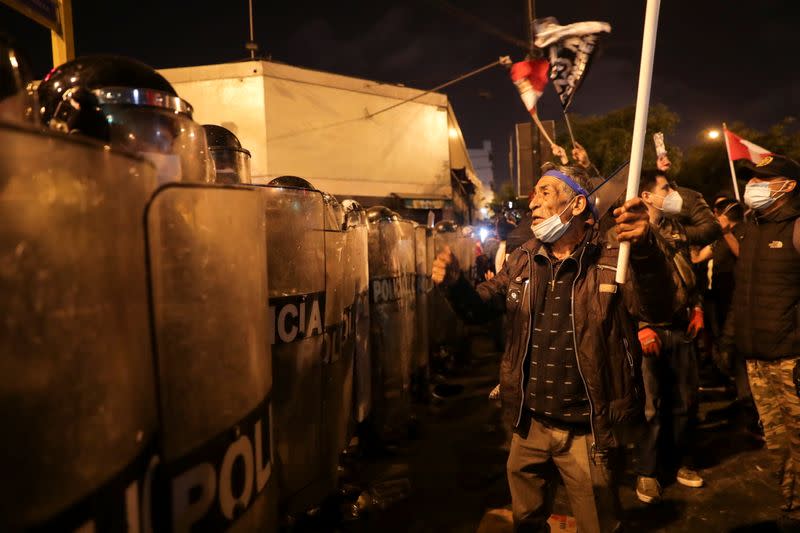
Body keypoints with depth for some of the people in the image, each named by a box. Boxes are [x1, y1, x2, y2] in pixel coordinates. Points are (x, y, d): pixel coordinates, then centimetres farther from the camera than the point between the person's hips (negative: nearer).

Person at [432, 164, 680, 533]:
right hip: (529, 424, 5)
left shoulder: (613, 257, -12)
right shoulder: (522, 260, 3)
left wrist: (646, 249, -44)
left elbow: (657, 308, -25)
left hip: (586, 430, -4)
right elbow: (481, 307, 8)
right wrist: (454, 284, -13)